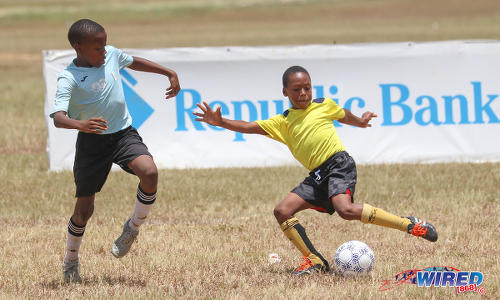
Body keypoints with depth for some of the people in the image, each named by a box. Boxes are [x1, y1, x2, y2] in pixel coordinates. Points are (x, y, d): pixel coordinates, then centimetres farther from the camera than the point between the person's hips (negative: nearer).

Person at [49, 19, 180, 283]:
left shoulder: (111, 55, 0)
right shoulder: (69, 79, -18)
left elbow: (134, 62, 23)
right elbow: (58, 117, -30)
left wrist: (170, 73, 25)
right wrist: (80, 125, -50)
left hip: (124, 133, 3)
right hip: (91, 142, -3)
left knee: (149, 172, -27)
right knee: (84, 209, 2)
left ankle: (133, 228, -3)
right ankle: (71, 260, 29)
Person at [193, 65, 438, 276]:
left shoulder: (324, 106, 8)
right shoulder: (282, 122, 13)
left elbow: (343, 115, 30)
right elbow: (250, 127, 6)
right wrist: (221, 123, -4)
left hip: (339, 164, -5)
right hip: (317, 176, 5)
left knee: (346, 209, -31)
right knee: (282, 211, -7)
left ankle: (410, 225, -24)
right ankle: (315, 261, 0)